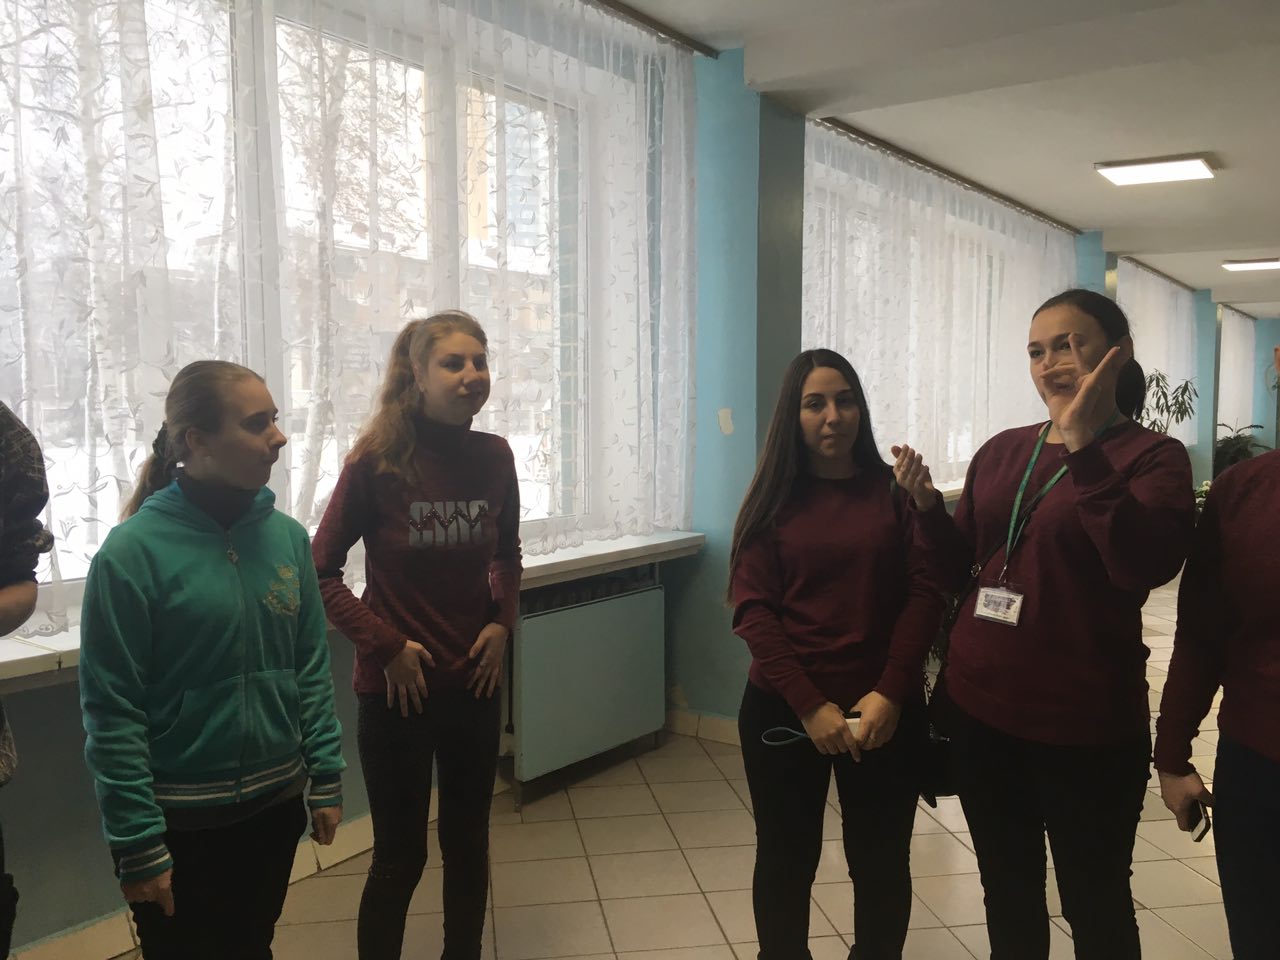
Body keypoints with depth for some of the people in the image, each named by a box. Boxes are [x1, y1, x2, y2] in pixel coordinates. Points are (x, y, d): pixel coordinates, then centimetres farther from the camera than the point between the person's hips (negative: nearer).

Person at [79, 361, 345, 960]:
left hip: (276, 805, 5)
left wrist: (326, 779, 2)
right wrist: (137, 843, -13)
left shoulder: (287, 537, -2)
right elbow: (111, 712, -14)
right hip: (180, 820, -4)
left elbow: (311, 669, 4)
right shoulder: (134, 551, -17)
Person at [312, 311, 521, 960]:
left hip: (474, 682, 4)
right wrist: (384, 646, -13)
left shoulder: (494, 457, -3)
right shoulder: (375, 463, -14)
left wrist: (501, 621, -2)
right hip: (398, 688, -4)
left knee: (468, 843, 17)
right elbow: (321, 571, -8)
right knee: (400, 856, 8)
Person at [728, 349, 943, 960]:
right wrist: (810, 705, -14)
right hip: (782, 710, 0)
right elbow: (752, 610, -6)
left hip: (886, 711, 0)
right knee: (786, 859, 13)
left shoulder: (896, 491, 1)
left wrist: (890, 693, -14)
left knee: (881, 862, 13)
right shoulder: (773, 500, 1)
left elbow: (925, 594, -4)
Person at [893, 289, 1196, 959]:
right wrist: (925, 504, -8)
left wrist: (1084, 446, -31)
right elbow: (956, 570, 9)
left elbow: (1148, 564, -27)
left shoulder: (1151, 457, -7)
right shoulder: (1001, 452, 6)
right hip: (980, 707, 5)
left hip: (1084, 725, -4)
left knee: (1093, 901, 14)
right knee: (1007, 892, 20)